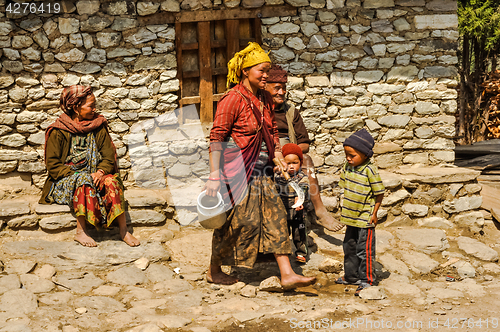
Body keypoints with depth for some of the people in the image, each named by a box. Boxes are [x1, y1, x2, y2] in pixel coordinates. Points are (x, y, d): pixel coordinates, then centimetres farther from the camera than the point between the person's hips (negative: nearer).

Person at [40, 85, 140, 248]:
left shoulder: (99, 128, 7)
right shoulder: (58, 132, -3)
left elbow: (109, 157, 3)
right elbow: (52, 165, -6)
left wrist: (100, 172, -19)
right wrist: (74, 174, -20)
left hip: (93, 175, 3)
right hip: (65, 181, -3)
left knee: (112, 181, -29)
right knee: (83, 181, -37)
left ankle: (123, 230, -29)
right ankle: (80, 232, -33)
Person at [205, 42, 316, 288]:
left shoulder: (264, 98, 9)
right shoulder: (233, 99, -15)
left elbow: (272, 133, 19)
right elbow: (216, 138, -17)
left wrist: (280, 159, 8)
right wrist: (214, 176, -21)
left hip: (260, 171, 8)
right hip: (236, 172, -8)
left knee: (275, 216, 3)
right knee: (238, 222, 2)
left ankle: (287, 275, 7)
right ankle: (214, 271, 23)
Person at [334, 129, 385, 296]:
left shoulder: (370, 170, -19)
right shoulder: (347, 167, 1)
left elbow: (379, 193, -13)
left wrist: (374, 213, -10)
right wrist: (345, 209, 12)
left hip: (365, 219, -7)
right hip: (351, 218, 8)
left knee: (364, 250, 0)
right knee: (349, 247, 20)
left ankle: (366, 281, 12)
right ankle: (351, 275, 36)